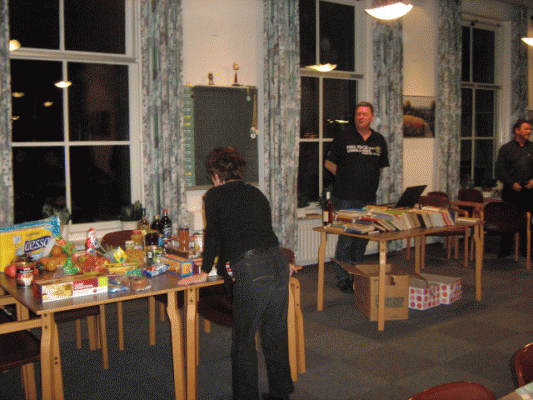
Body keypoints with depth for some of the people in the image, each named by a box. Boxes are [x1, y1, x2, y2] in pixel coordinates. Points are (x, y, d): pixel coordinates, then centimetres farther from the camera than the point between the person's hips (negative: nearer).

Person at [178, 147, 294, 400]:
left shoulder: (215, 195, 6)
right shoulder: (256, 193, 23)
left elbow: (213, 235, 7)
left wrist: (205, 272, 20)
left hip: (251, 270, -7)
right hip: (279, 261, 7)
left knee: (244, 341, 9)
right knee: (276, 334, 20)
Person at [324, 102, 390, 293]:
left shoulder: (379, 140, 12)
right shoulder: (343, 137, 1)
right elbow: (329, 163, 5)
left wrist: (369, 181, 12)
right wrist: (346, 178, 2)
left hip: (369, 198, 4)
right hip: (346, 198, -4)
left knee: (363, 237, 10)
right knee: (346, 238, -5)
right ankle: (342, 278, 6)